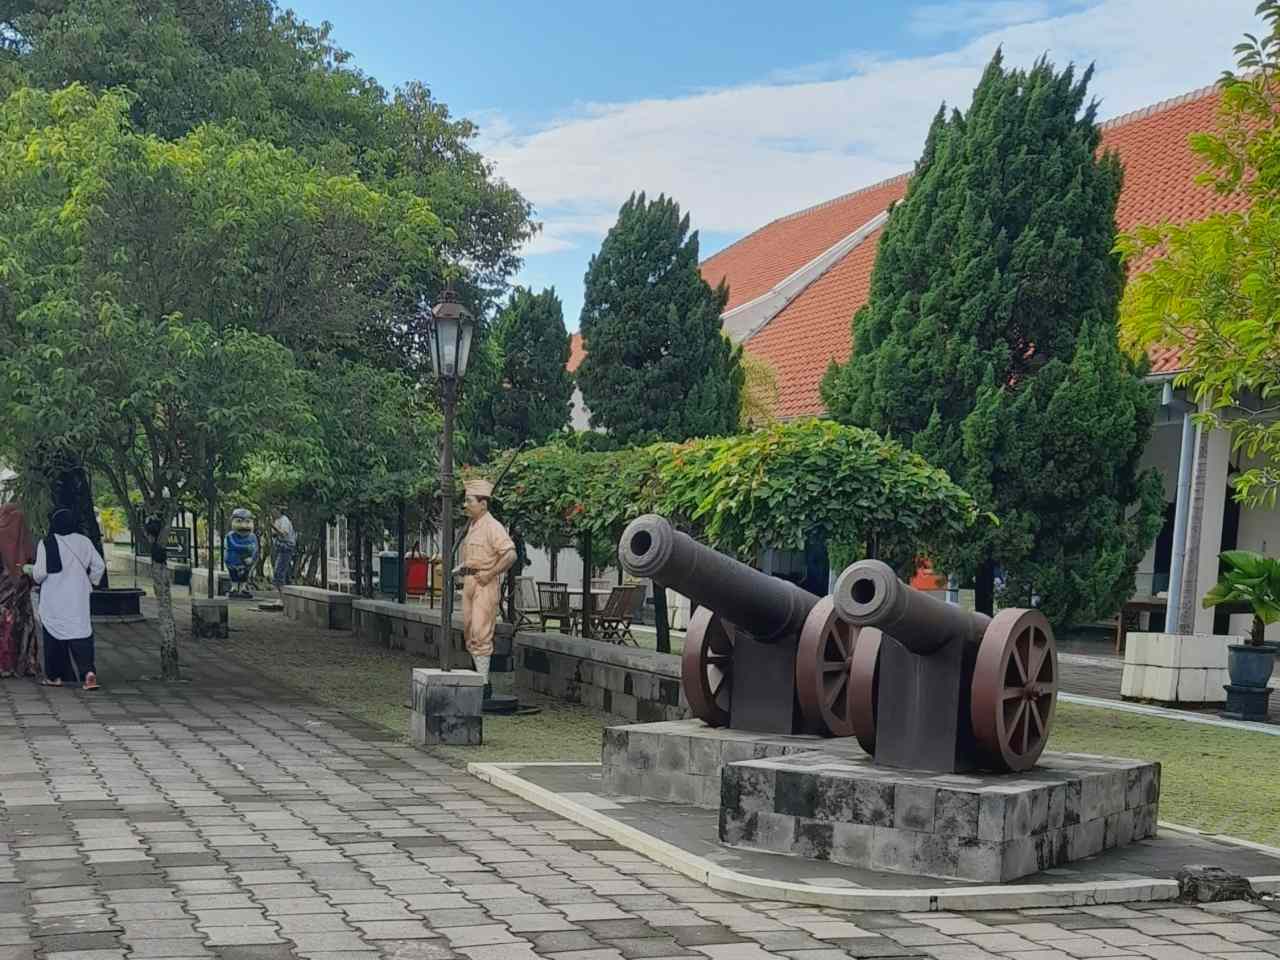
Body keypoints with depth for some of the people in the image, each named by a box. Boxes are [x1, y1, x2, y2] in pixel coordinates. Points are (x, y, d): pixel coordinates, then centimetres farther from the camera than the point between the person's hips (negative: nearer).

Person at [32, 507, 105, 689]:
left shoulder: (46, 544, -11)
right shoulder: (84, 542, 0)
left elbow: (40, 572, -12)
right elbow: (99, 566, 3)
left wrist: (33, 574, 11)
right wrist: (90, 582, 17)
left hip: (54, 601, -2)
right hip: (79, 599, 2)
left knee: (54, 636, 10)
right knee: (81, 633, 1)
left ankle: (54, 676, 16)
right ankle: (88, 671, -18)